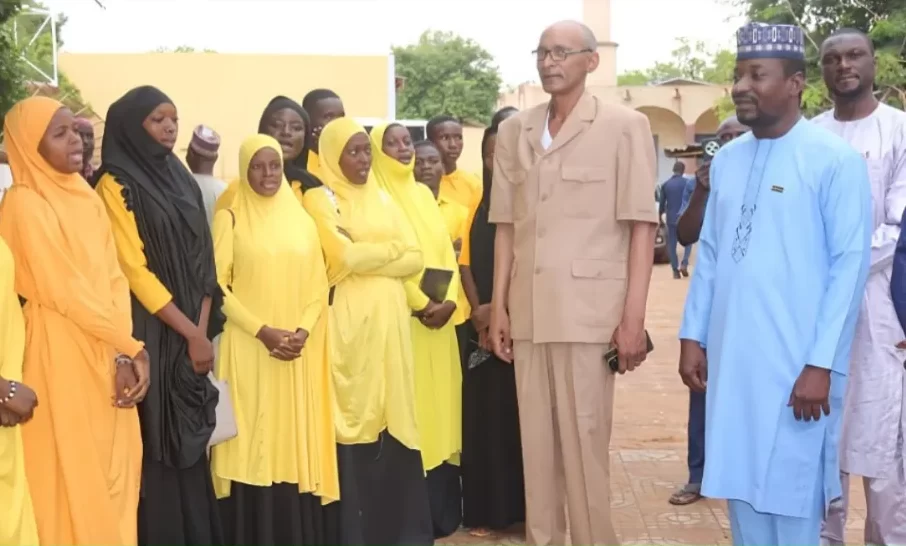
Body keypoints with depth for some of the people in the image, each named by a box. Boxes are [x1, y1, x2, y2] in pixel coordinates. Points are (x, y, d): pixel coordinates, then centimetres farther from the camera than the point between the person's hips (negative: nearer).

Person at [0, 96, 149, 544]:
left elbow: (114, 278, 6)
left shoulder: (87, 198, 11)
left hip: (108, 355, 7)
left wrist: (123, 356, -7)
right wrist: (132, 347, -9)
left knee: (116, 471, 12)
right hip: (61, 356, -7)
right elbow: (63, 292, -15)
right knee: (75, 478, 1)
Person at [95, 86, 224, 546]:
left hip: (192, 333, 6)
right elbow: (134, 269, -13)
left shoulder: (182, 180, 13)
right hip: (150, 335, -6)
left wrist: (203, 329, -4)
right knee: (159, 449, -2)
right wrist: (189, 332, -14)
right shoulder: (117, 185, -7)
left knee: (190, 444, 10)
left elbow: (203, 261, 9)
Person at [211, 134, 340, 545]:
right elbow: (218, 285, -5)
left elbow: (318, 285, 8)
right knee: (255, 445, -3)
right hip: (250, 349, -3)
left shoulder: (303, 221, 12)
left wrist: (303, 332, -8)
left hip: (300, 352, 3)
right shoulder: (230, 218, 2)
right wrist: (262, 330, -13)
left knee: (299, 446, 4)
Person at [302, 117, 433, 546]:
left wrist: (368, 258, -7)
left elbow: (416, 258, 7)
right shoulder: (320, 199, -1)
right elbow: (344, 257, -15)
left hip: (391, 320, 5)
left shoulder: (382, 198, 16)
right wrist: (393, 248, -1)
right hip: (351, 323, -5)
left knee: (395, 418, 5)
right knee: (356, 421, -3)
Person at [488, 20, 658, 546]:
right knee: (537, 443, 10)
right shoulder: (514, 131, 12)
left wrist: (633, 318, -10)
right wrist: (498, 306, 8)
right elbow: (506, 226, 13)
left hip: (590, 312, -4)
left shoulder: (625, 126, -2)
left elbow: (642, 226, -5)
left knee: (585, 444, 2)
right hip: (528, 313, 4)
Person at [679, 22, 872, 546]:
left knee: (792, 493, 5)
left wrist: (821, 363, -15)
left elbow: (851, 264, -11)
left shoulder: (836, 160, -9)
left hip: (797, 364, -5)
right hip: (730, 357, 5)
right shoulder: (726, 160, 9)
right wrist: (693, 336, 8)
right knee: (740, 483, 13)